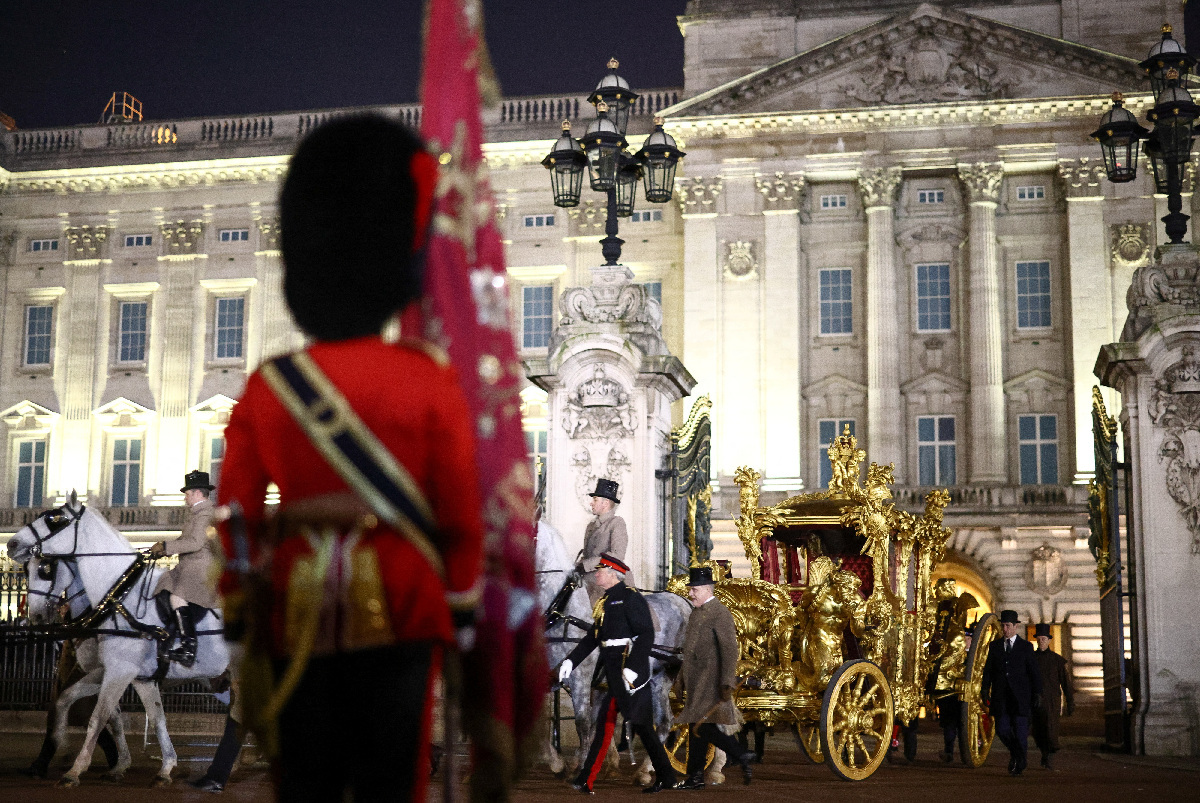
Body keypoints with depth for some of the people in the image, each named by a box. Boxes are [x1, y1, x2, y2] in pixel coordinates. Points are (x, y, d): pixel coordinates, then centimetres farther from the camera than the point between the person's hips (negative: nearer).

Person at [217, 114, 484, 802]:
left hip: (301, 609, 2)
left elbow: (238, 515, 1)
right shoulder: (430, 381, -7)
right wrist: (463, 607, 5)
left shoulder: (267, 387, -1)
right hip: (401, 607, -2)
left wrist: (245, 604, 11)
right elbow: (461, 509, -5)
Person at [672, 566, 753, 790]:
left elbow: (730, 650, -16)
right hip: (695, 682, 9)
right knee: (704, 727, 8)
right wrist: (681, 679, 22)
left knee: (698, 725, -9)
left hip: (710, 683, -9)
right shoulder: (696, 613, 17)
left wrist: (727, 683, -21)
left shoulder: (720, 613, -11)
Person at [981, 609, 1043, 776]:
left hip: (1020, 697, -2)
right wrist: (985, 689, -3)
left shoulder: (1026, 646, 4)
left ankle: (1020, 764, 10)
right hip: (1000, 697, 2)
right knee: (1002, 730, -2)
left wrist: (1037, 693, -4)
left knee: (1020, 730, -4)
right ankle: (1014, 751, 26)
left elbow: (1034, 672, 3)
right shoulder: (995, 646, 12)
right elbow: (988, 669, 9)